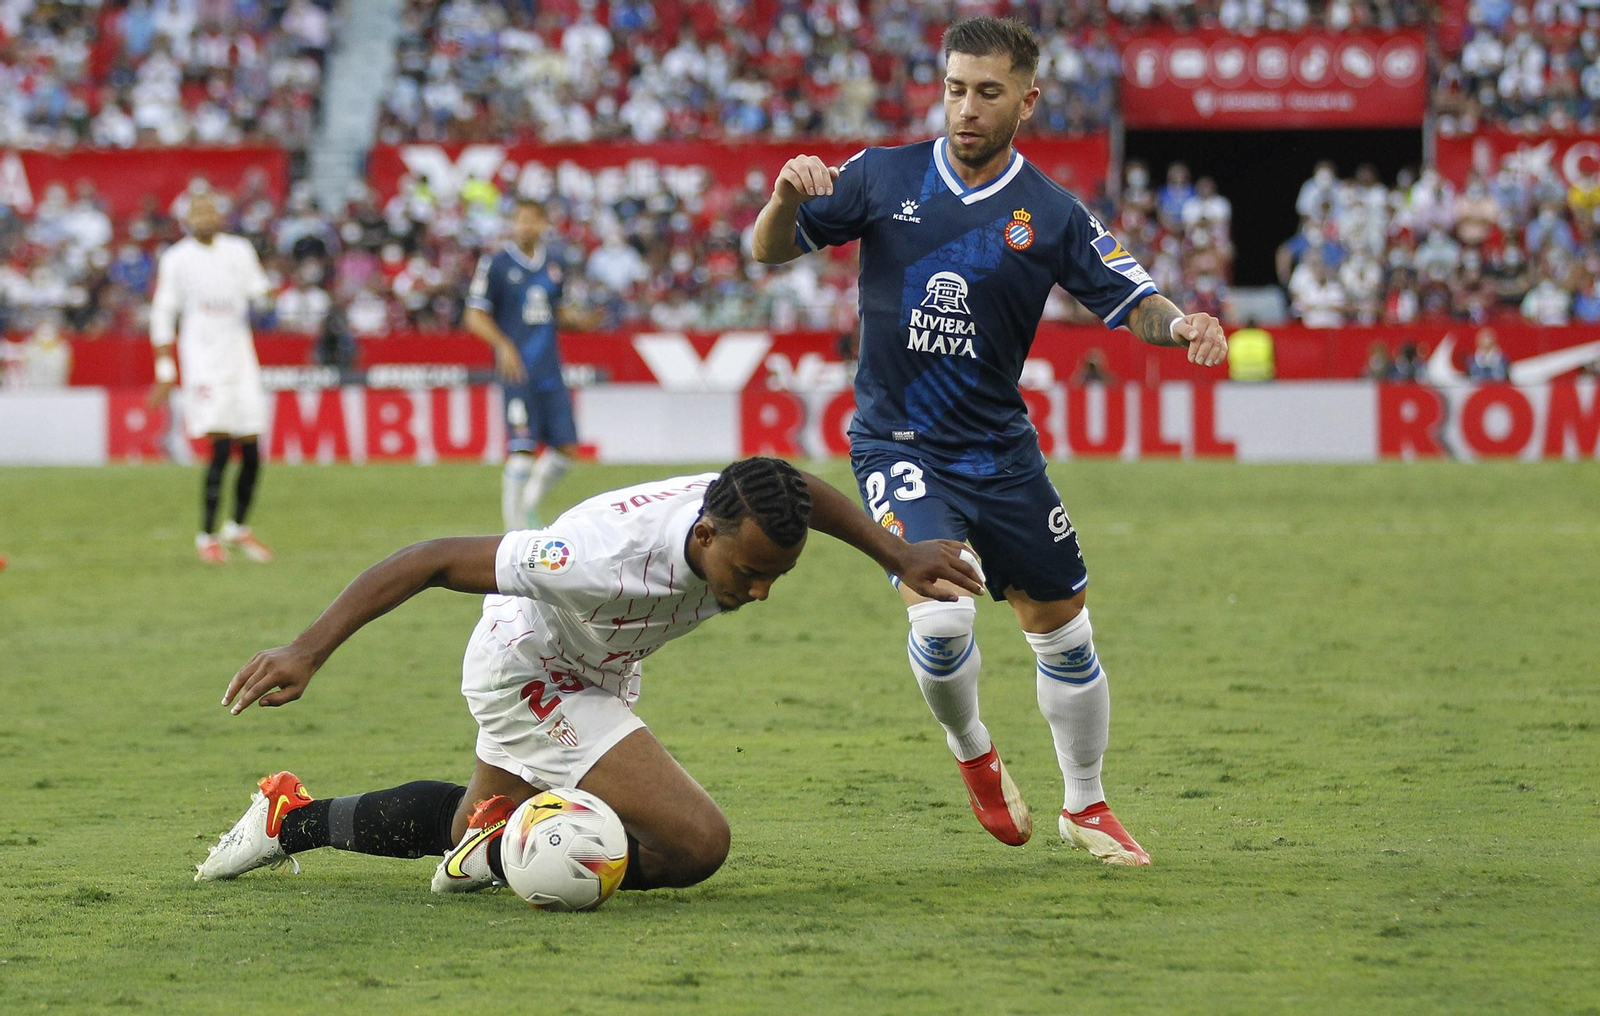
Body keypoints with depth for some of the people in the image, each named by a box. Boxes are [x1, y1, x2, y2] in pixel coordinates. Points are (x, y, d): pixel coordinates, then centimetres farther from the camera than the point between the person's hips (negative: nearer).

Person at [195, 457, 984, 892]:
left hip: (594, 674, 8)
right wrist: (309, 650, -40)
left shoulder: (743, 515, -25)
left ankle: (293, 819, 47)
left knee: (476, 825, 32)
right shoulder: (612, 556, -43)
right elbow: (435, 561, -37)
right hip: (528, 674, -8)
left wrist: (898, 556, -1)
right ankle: (505, 854, -5)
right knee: (697, 842, -22)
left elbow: (805, 494, 4)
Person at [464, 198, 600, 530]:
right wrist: (503, 345, -18)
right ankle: (515, 524, -2)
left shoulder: (551, 267, 13)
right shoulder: (496, 264, -3)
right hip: (518, 368, -6)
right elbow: (474, 316, -3)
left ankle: (530, 506, 22)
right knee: (522, 448, -10)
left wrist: (579, 319, 3)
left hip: (550, 369, 6)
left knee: (566, 447, 2)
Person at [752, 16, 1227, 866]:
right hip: (898, 445, -2)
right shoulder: (882, 178, -3)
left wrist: (1178, 324, -26)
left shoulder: (1050, 215, -2)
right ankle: (971, 753, 8)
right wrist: (786, 197, -23)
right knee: (940, 616, -23)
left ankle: (1086, 808, 30)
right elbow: (772, 251, -1)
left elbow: (1130, 301, -3)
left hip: (1000, 448, 2)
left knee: (1061, 630, 8)